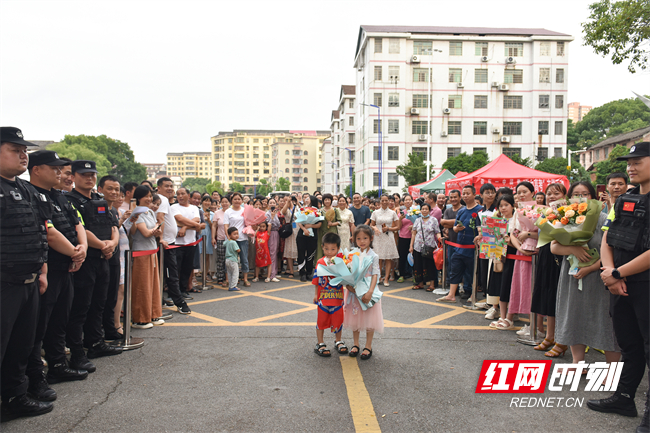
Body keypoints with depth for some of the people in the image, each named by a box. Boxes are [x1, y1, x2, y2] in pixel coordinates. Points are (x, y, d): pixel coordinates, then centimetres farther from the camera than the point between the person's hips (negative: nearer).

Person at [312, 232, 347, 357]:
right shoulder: (320, 262, -6)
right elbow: (316, 279, 2)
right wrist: (315, 294, 4)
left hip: (337, 297, 1)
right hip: (323, 297, -1)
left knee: (338, 320, 13)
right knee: (322, 320, 10)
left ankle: (338, 341, 35)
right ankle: (320, 344, 24)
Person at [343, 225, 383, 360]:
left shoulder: (373, 256, -7)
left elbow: (375, 275, -12)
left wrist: (370, 292, -22)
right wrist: (348, 285, -16)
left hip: (367, 291, -3)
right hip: (354, 291, 3)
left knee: (369, 319, 5)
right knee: (354, 318, 13)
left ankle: (368, 346, 20)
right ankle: (356, 344, 29)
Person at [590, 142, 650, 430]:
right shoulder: (623, 202, 10)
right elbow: (606, 241, 9)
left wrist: (617, 273, -16)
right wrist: (610, 273, -7)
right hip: (621, 287, 7)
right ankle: (624, 398, 31)